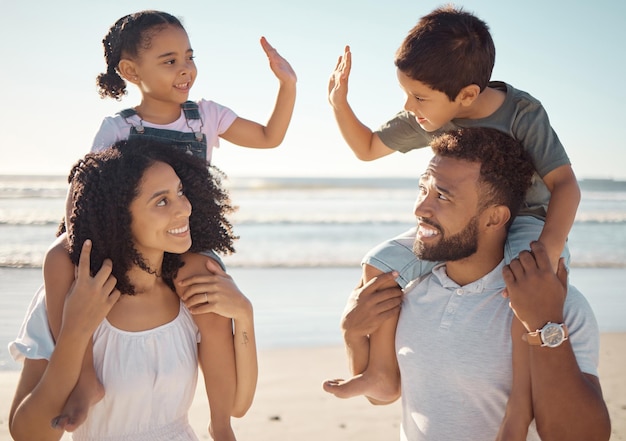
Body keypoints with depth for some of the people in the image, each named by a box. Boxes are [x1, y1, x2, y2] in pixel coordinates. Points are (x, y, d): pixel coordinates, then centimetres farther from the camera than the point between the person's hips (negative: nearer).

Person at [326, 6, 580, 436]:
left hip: (523, 221, -5)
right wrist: (339, 102, -9)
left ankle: (523, 390, -29)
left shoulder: (523, 113, -20)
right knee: (380, 264, -10)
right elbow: (368, 148, 7)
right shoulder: (424, 118, -7)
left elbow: (564, 182, -24)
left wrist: (550, 245, -41)